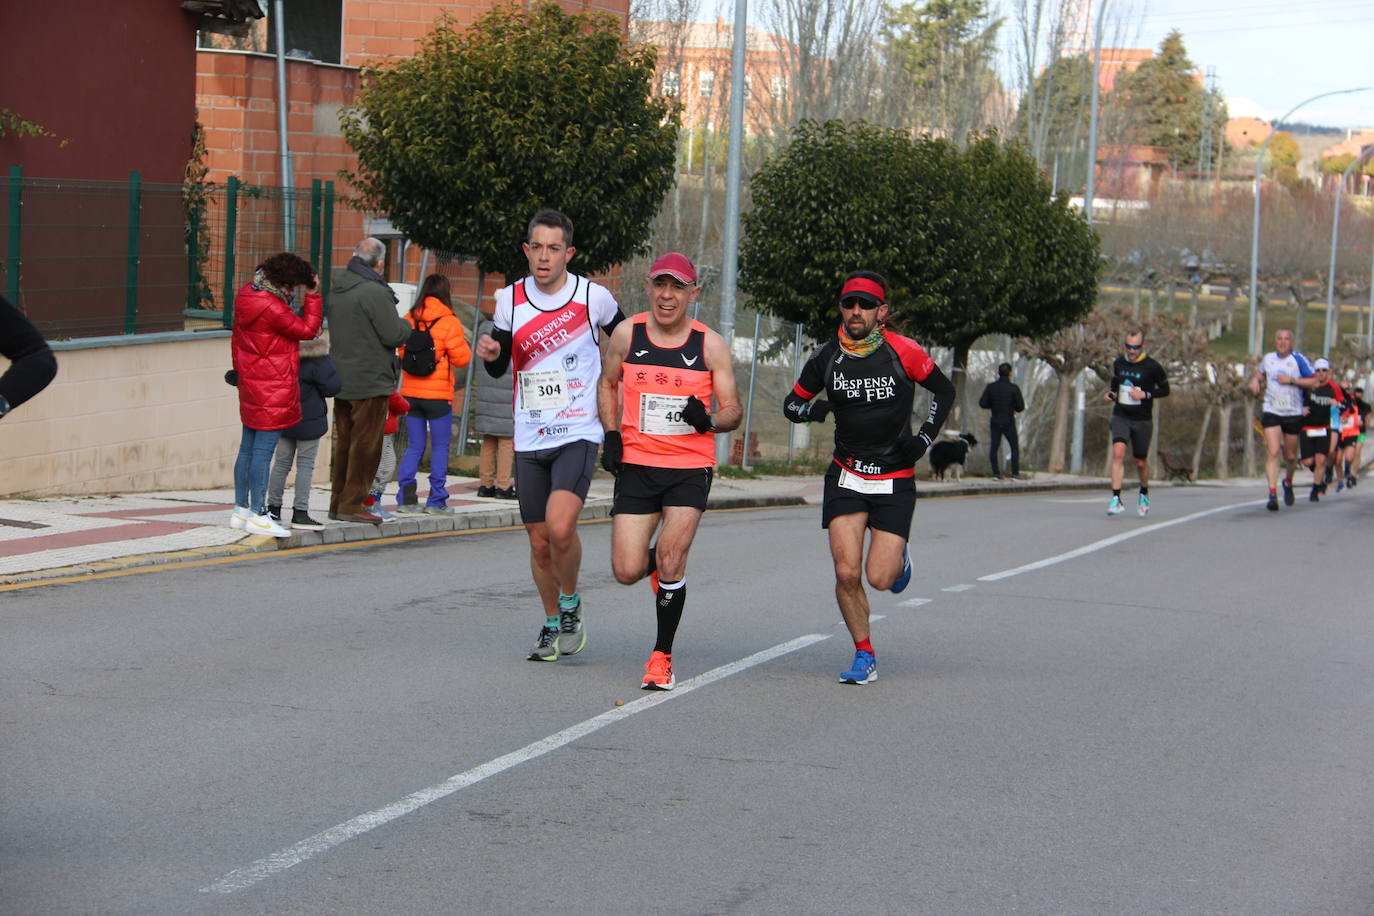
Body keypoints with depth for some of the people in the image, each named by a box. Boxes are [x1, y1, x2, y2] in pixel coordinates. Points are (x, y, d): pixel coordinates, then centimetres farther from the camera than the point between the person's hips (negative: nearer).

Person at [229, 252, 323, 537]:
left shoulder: (246, 297, 8)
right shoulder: (271, 308, -21)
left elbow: (237, 339, 19)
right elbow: (307, 329, -10)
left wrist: (240, 370, 28)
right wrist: (313, 295, -5)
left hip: (251, 384, 10)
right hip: (273, 388, -10)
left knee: (248, 448, 15)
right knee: (263, 451, -7)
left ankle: (241, 510, 22)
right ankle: (257, 515, -5)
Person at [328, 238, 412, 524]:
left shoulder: (338, 290, 11)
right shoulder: (374, 292, -17)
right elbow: (394, 335, -18)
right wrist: (405, 325, 5)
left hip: (341, 379, 8)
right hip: (370, 381, -8)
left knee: (345, 441, 16)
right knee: (366, 444, -2)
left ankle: (338, 501, 20)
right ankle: (352, 504, -1)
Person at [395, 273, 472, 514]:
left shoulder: (409, 320, 3)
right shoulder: (448, 322, -9)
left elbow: (402, 352, 11)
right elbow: (461, 358, -7)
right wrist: (464, 344, 11)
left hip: (411, 392, 4)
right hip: (438, 395, -4)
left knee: (414, 446, 11)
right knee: (440, 447, 5)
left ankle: (405, 497, 4)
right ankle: (436, 501, 4)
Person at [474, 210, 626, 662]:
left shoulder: (593, 296, -5)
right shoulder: (510, 299, 3)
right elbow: (499, 369, 12)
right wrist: (490, 353, -10)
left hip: (578, 435, -4)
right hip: (530, 438, 4)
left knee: (560, 526, -23)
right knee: (540, 541, 9)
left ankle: (571, 605, 3)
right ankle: (552, 625, 28)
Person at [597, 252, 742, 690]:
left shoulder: (710, 345, -3)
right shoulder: (627, 334, 1)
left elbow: (733, 411, 2)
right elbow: (608, 383, 18)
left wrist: (708, 421, -21)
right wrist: (611, 434, 3)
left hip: (690, 468, -2)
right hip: (636, 464, 2)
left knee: (670, 557, -16)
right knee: (626, 572, -4)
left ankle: (662, 655, 2)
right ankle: (657, 564, 35)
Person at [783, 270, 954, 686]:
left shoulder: (902, 352, -9)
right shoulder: (827, 356, -2)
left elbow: (944, 390, 7)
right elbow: (791, 403, 9)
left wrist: (925, 437, -4)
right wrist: (811, 409, -14)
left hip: (895, 480, -2)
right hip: (846, 476, 2)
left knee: (880, 578, -9)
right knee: (847, 573, -11)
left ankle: (899, 557, 28)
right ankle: (864, 656, 7)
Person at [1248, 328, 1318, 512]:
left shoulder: (1298, 359, -7)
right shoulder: (1268, 358, 5)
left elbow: (1314, 380, -9)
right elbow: (1260, 372, 26)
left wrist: (1291, 380, -18)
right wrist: (1255, 380, 4)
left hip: (1293, 414, -1)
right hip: (1271, 413, 1)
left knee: (1290, 456, 10)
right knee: (1272, 452, -15)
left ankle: (1288, 482, 42)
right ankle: (1272, 495, -19)